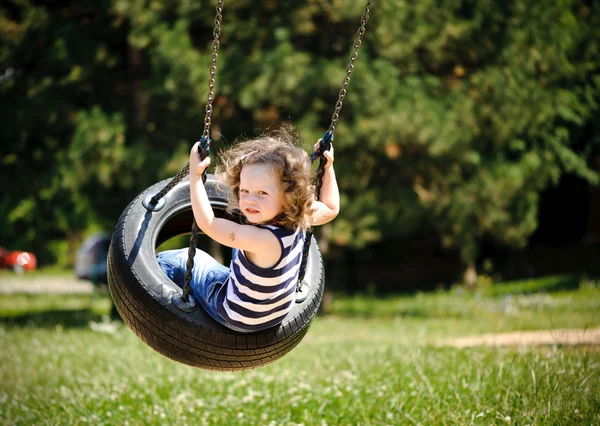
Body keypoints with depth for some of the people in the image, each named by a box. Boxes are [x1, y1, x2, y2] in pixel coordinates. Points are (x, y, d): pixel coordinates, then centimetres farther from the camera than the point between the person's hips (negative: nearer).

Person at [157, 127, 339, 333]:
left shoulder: (265, 240, -41)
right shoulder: (299, 220, -18)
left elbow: (206, 223, -36)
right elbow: (331, 208, 5)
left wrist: (195, 175, -31)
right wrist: (328, 168, 8)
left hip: (238, 319, -8)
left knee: (183, 261, 5)